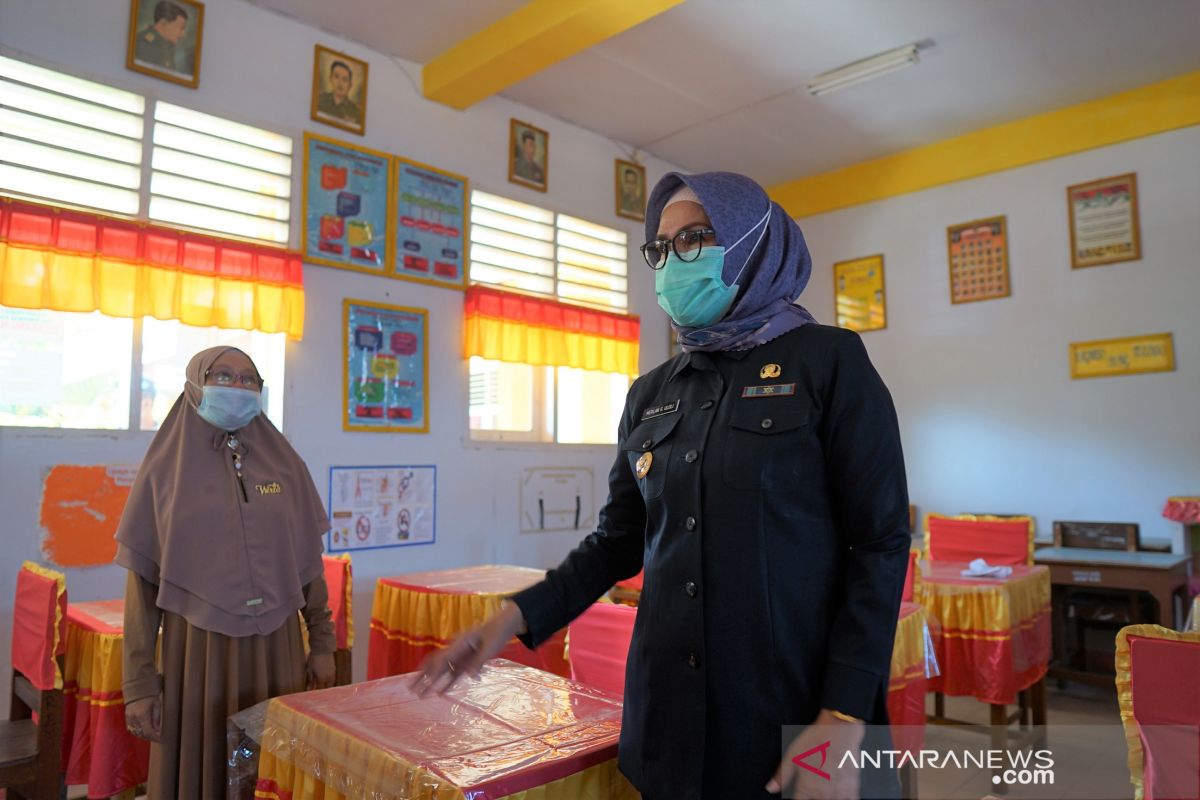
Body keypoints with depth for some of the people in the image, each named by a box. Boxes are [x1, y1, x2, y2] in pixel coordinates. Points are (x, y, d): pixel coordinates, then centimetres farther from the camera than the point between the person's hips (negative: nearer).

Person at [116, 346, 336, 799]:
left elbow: (310, 563, 8)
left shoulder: (285, 464, 4)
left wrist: (322, 644, 5)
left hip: (275, 649, 2)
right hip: (197, 651, -1)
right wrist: (138, 683, -4)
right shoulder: (165, 469, -1)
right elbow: (143, 581, -1)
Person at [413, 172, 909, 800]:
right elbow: (619, 541, 10)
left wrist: (844, 719, -17)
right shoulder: (651, 393, 8)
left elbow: (880, 544, -10)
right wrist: (516, 617, -2)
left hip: (795, 709, -4)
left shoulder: (827, 361, -7)